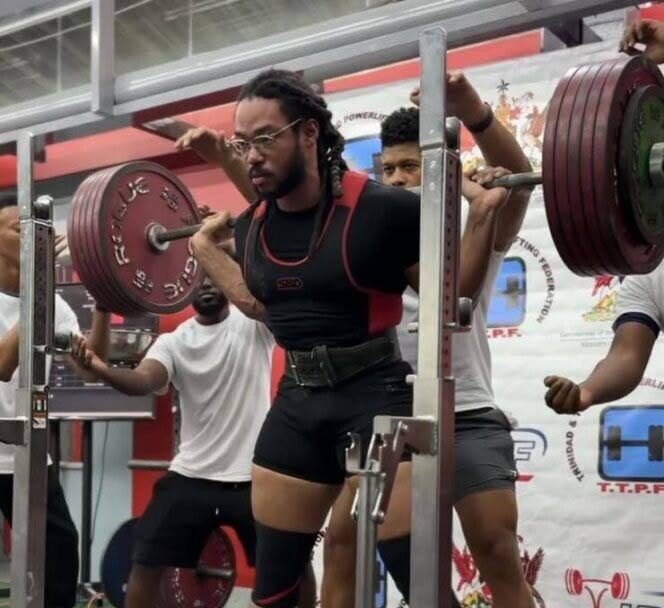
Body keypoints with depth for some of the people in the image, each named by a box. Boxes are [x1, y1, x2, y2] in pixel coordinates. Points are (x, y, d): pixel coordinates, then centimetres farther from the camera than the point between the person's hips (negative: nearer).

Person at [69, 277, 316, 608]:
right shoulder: (173, 341, 1)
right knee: (146, 562, 1)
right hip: (192, 477, 2)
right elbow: (144, 380, -18)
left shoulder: (253, 323, -2)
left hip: (253, 477, -1)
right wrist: (100, 368, -38)